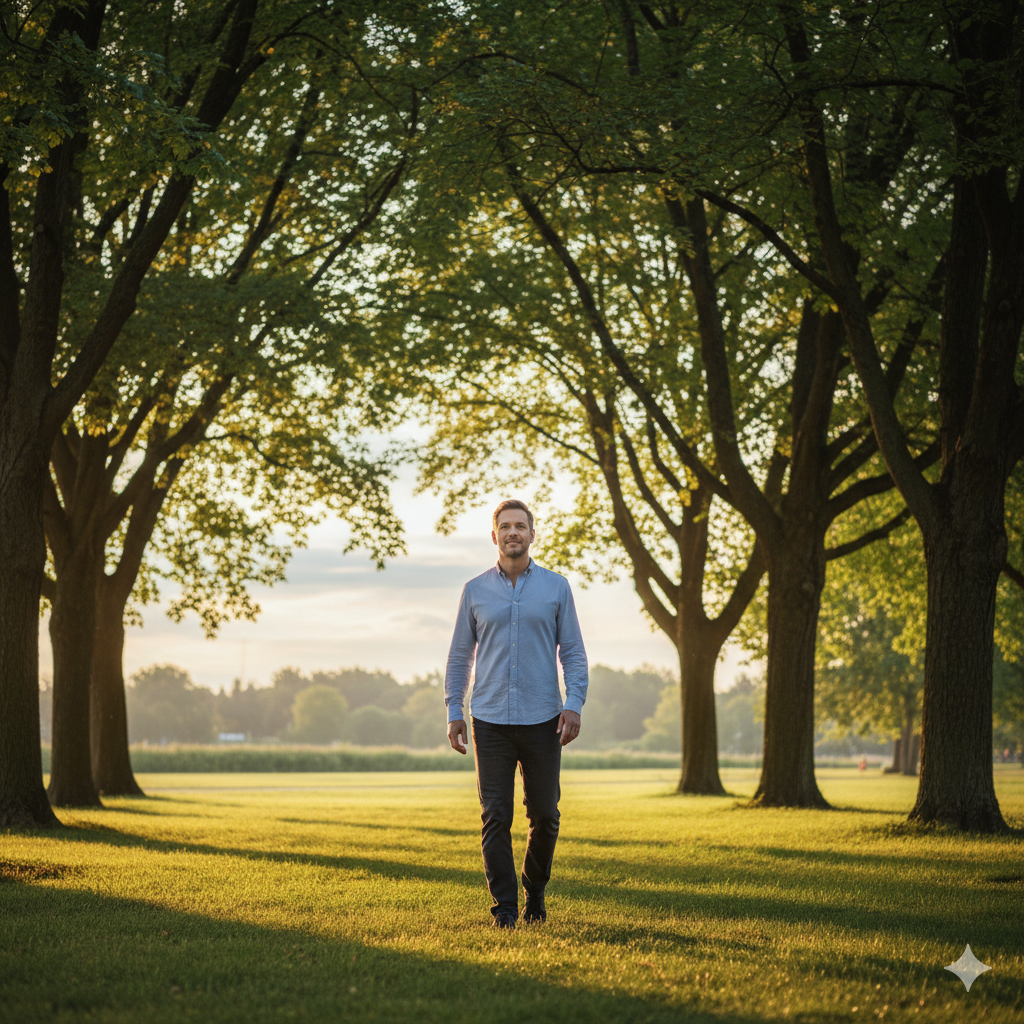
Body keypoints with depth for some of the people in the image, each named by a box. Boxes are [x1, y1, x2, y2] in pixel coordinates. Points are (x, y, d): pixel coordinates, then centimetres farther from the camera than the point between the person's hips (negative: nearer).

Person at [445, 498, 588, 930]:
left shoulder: (556, 587, 5)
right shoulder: (475, 591, 7)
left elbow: (573, 652, 4)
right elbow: (459, 655, 11)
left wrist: (574, 704, -8)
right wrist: (453, 712, 4)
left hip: (542, 719, 0)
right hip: (491, 720, 0)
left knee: (545, 816, 5)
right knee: (495, 817, -4)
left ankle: (535, 892, 27)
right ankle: (504, 908, 1)